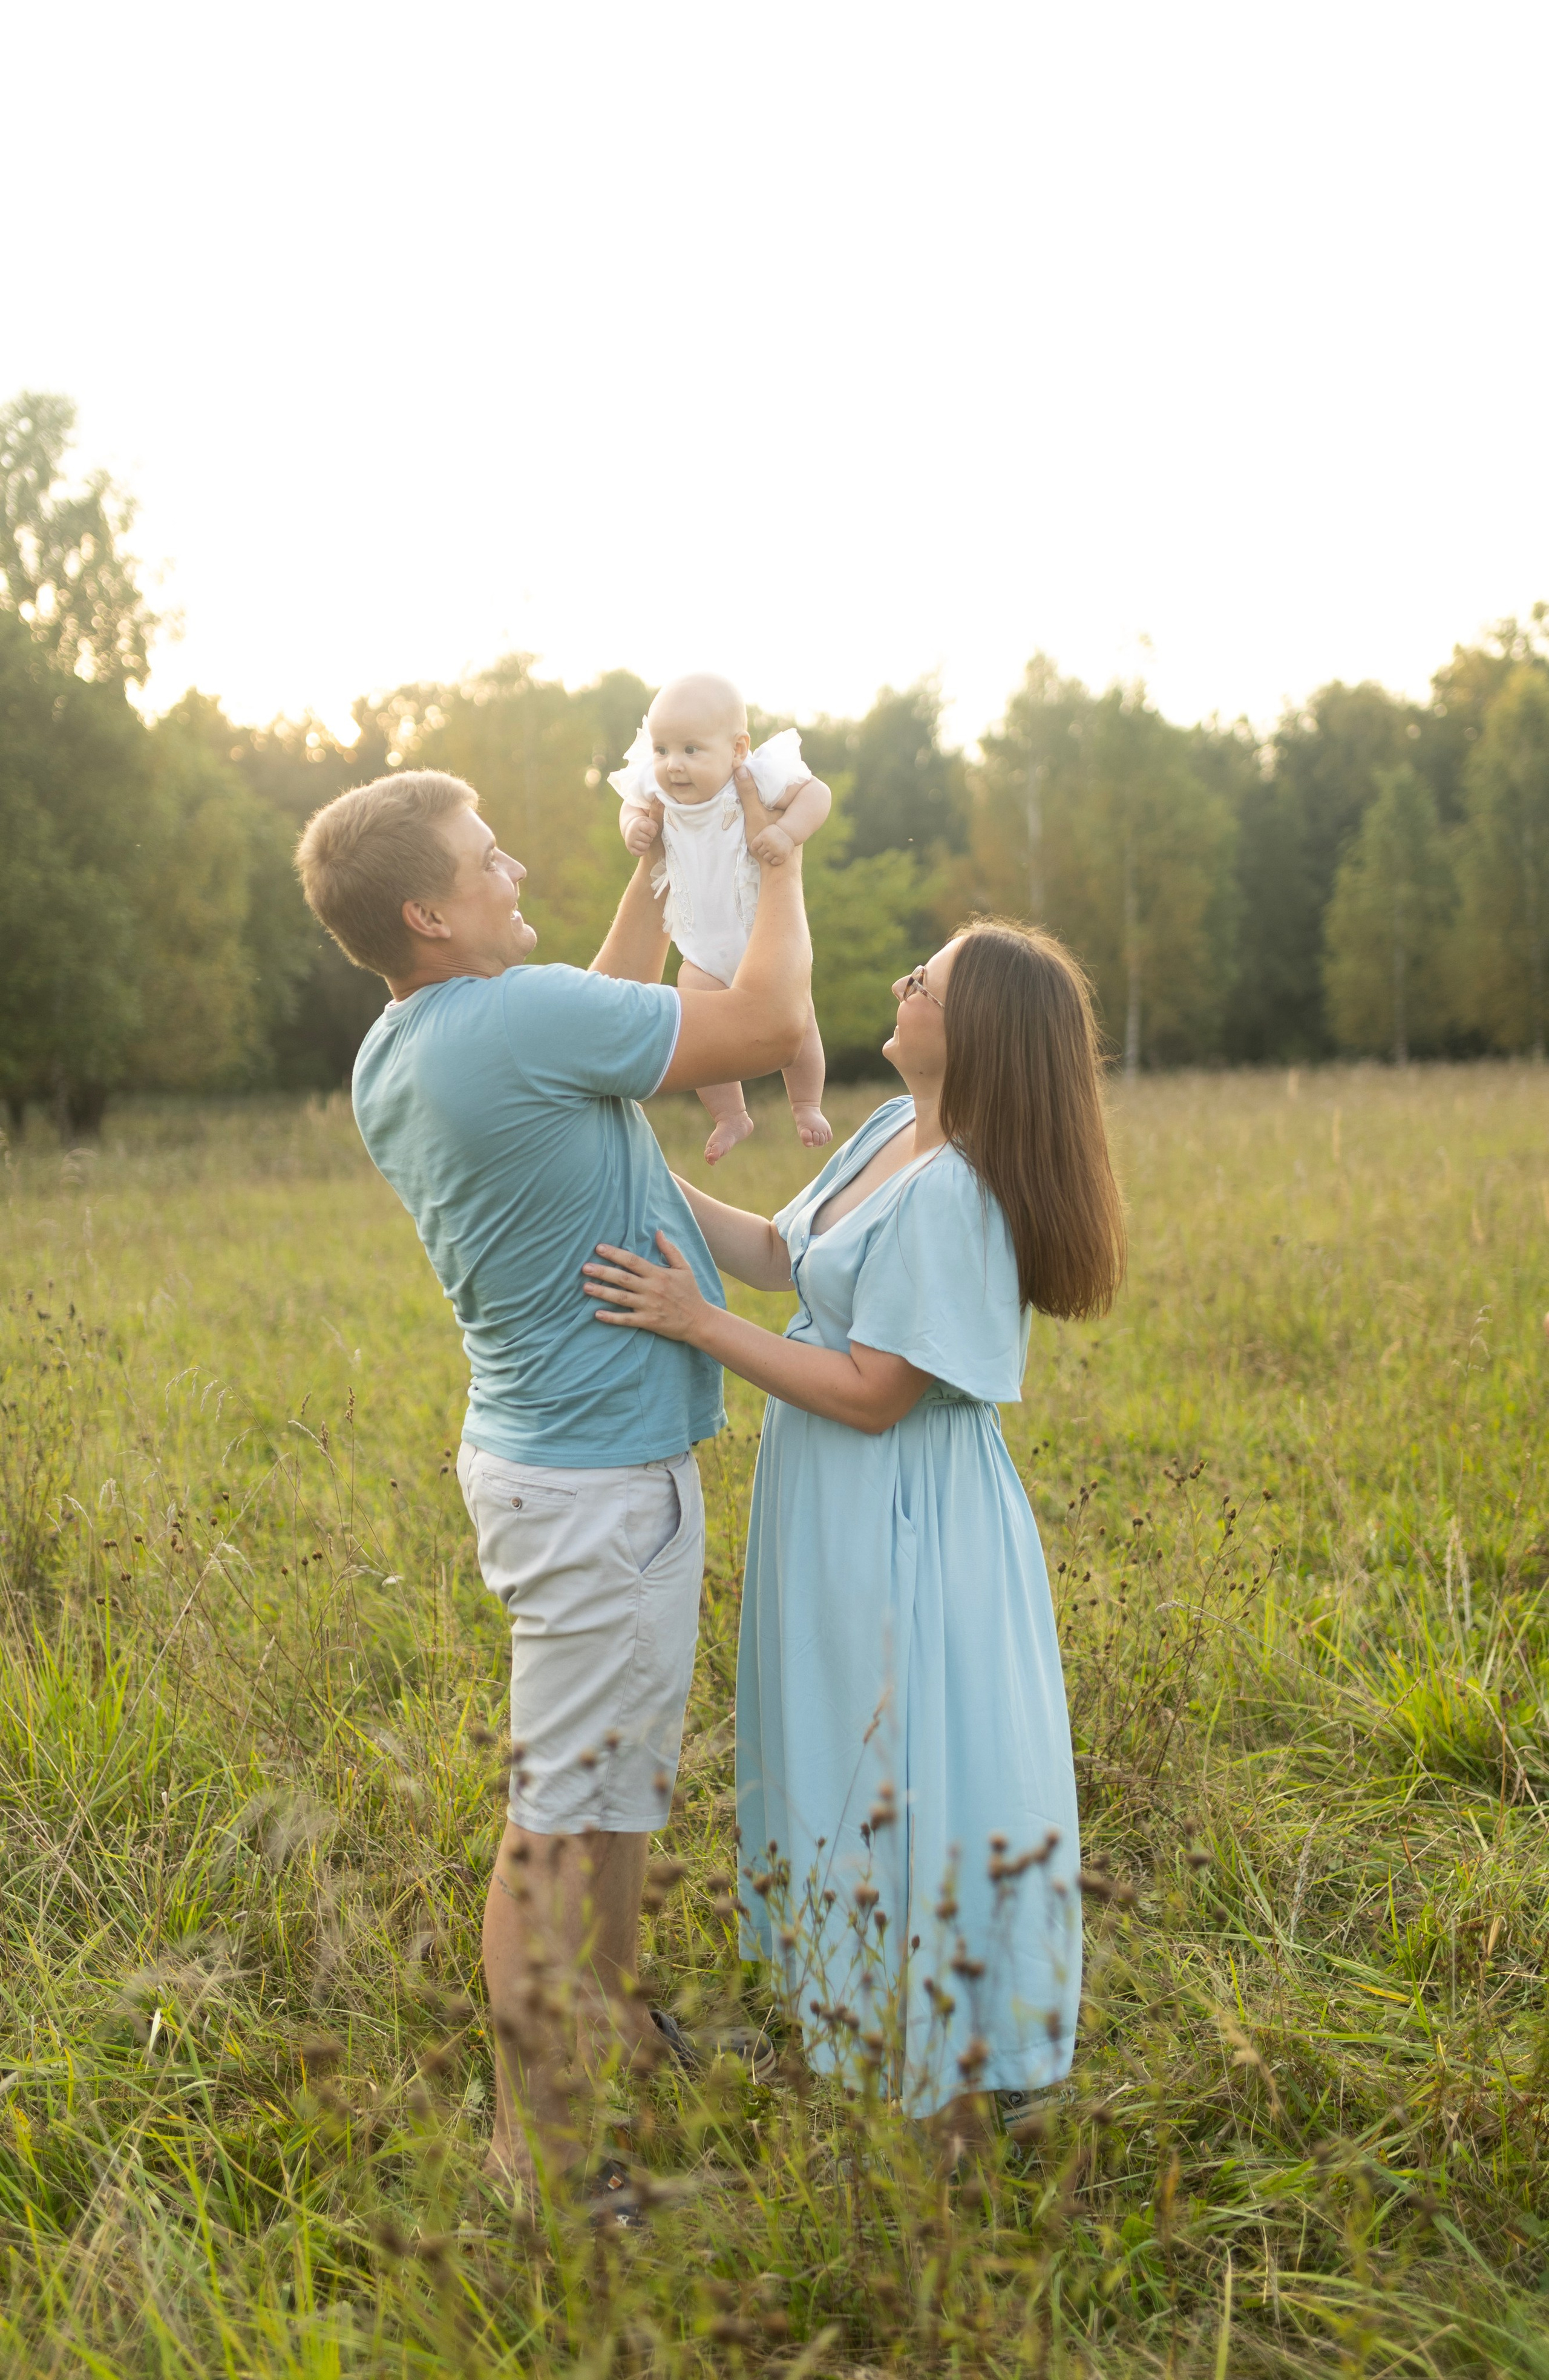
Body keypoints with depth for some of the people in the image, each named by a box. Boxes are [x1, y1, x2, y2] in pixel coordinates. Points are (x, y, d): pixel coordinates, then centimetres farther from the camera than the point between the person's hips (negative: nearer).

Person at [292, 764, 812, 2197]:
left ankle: (613, 2052, 40)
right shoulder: (517, 1017, -23)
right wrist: (781, 856, -1)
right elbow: (773, 1023, -16)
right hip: (598, 1478, -10)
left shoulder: (394, 1057, 5)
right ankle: (545, 2153, 15)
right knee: (565, 1815, 1)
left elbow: (602, 1028, 21)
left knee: (616, 1786, 23)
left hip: (563, 1450, 10)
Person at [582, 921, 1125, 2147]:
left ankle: (956, 2094, 21)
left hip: (904, 1531, -10)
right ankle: (870, 2012, 42)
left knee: (914, 1776, 3)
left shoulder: (953, 1192, -26)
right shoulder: (893, 1131, 3)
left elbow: (874, 1394, -24)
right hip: (838, 1513, 10)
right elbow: (781, 1254, 12)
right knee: (857, 1764, 22)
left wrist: (699, 1321, -21)